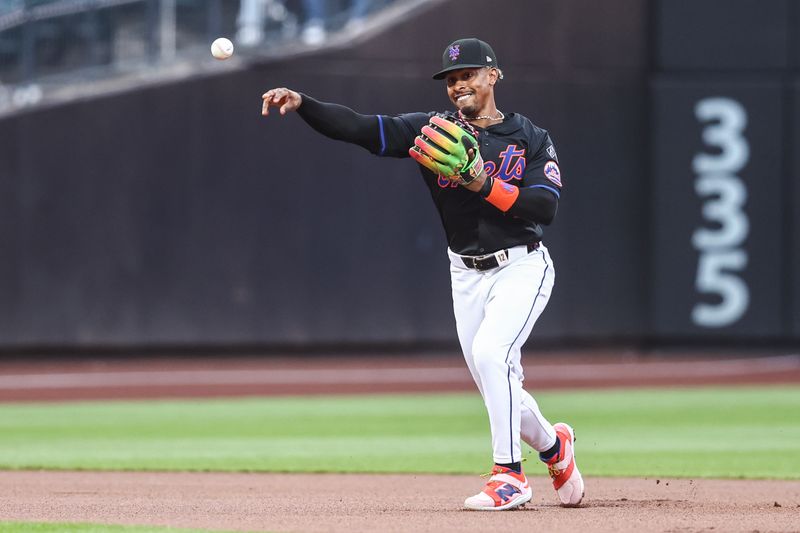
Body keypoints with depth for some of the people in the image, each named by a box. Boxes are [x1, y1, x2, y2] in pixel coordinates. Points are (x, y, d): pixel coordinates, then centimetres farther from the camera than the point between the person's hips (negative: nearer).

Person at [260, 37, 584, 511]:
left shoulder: (531, 139, -5)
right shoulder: (435, 130, 0)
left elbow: (546, 207, -18)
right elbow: (359, 128, -12)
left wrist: (485, 186, -28)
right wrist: (301, 103, -27)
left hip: (522, 267, -4)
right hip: (467, 274, 4)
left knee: (489, 352, -26)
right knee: (497, 384, 7)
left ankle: (510, 475, -18)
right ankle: (554, 445, 37)